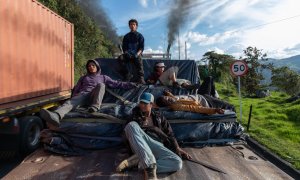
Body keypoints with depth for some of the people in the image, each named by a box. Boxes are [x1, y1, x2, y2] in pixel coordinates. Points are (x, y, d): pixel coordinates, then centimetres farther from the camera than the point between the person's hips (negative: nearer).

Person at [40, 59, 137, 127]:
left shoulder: (103, 77, 27)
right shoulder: (83, 77, 32)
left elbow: (116, 84, 20)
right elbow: (76, 89, 24)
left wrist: (131, 84, 11)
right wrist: (74, 96, 1)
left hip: (94, 97, -1)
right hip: (82, 95, 1)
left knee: (101, 85, -31)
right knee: (71, 101, -33)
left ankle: (95, 107, -47)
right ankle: (56, 116, -64)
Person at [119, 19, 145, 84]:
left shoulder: (140, 36, 14)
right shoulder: (126, 36, 20)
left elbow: (141, 47, 5)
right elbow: (124, 47, 14)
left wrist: (137, 54, -15)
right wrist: (126, 53, -8)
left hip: (137, 54, -2)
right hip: (128, 54, 2)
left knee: (138, 59, -37)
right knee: (121, 58, -30)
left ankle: (141, 79, -44)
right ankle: (127, 76, -30)